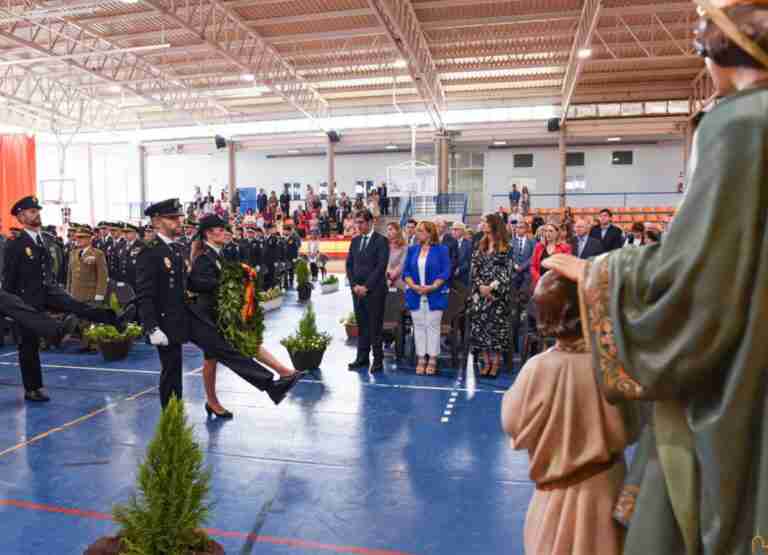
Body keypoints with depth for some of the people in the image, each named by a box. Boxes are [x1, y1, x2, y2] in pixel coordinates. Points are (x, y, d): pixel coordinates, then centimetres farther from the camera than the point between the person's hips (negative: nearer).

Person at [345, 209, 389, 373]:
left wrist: (366, 286, -14)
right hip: (357, 290, 5)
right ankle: (362, 357, 17)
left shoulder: (381, 240, -5)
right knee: (361, 325, 9)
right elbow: (349, 264, 12)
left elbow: (381, 266, -12)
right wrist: (354, 285, -2)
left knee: (375, 326, -1)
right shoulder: (355, 241, 13)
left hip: (375, 290, -5)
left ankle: (378, 359, 7)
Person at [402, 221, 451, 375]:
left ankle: (432, 360, 9)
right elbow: (406, 271, 7)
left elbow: (446, 272, -6)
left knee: (433, 326, 1)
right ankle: (421, 360, 14)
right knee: (418, 326, 6)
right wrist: (413, 286, -11)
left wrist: (432, 287, -17)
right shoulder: (412, 249, 10)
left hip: (435, 295, -3)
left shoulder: (441, 250, -1)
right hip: (415, 295, 4)